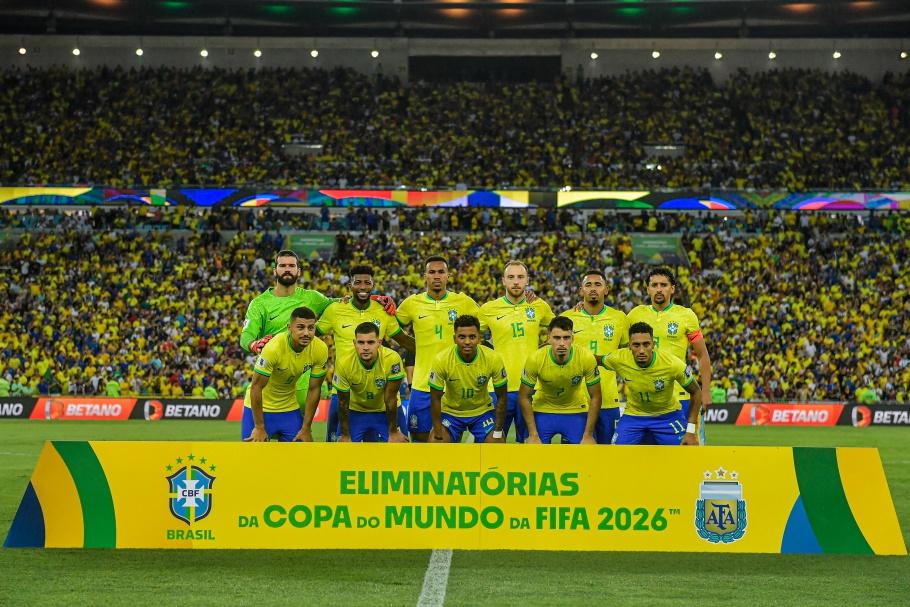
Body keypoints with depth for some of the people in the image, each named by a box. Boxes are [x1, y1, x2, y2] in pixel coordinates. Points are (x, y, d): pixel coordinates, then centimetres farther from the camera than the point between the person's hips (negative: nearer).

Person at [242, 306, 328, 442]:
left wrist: (306, 428, -4)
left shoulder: (320, 350, -16)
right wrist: (259, 428, -19)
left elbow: (314, 389, -6)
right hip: (260, 407, -4)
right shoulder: (273, 348, -29)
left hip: (290, 409, 4)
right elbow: (256, 387, -22)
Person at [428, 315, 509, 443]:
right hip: (450, 412, -1)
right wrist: (438, 434, -15)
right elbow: (436, 399, -14)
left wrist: (498, 431, -9)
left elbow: (502, 397, -10)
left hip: (482, 412, 1)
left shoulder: (493, 359, -21)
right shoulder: (441, 360, -24)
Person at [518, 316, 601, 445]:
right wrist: (533, 435, -15)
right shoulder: (535, 359, -26)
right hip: (543, 410, 0)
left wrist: (588, 435, -14)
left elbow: (595, 397, -13)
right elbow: (524, 397, -13)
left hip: (576, 411, 0)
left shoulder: (586, 358, -25)